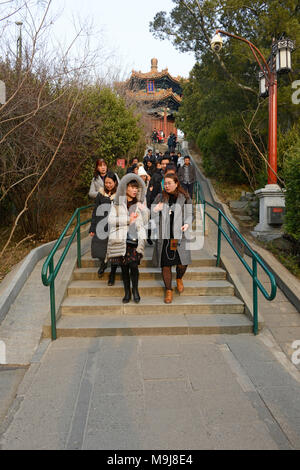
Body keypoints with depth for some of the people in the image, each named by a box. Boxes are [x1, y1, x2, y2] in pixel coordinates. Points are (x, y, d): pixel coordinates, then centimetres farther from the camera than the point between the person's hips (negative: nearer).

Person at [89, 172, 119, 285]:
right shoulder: (100, 194, 7)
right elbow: (95, 212, 9)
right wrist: (92, 228, 5)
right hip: (101, 226, 2)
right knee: (97, 245, -8)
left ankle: (112, 274, 17)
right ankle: (103, 263, 25)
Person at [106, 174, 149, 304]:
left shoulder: (140, 204, 12)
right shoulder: (117, 204, 8)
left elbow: (145, 223, 8)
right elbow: (111, 220, -4)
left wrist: (144, 211, -9)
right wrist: (128, 220, -9)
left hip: (135, 240, 0)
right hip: (120, 240, 0)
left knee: (133, 265, -13)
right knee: (123, 267, 4)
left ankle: (135, 290, 9)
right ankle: (127, 292, 20)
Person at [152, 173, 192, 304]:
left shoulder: (184, 198, 3)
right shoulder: (160, 198, 8)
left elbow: (189, 214, 6)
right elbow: (152, 215, 10)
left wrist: (187, 224, -14)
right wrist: (155, 210, -12)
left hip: (179, 236, -1)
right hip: (163, 236, 1)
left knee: (182, 263, -7)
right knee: (165, 264, 3)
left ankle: (179, 279, 28)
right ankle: (168, 290, 20)